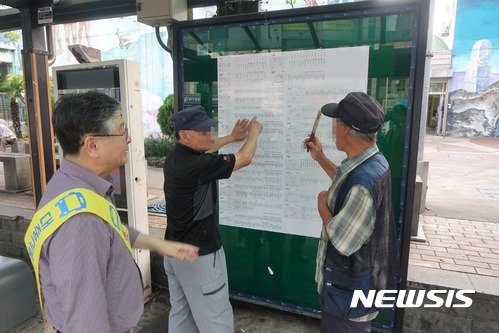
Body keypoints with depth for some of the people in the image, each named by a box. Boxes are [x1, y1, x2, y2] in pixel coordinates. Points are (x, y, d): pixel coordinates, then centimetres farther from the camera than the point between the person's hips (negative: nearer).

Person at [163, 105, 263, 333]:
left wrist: (231, 137, 25)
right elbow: (245, 159, -17)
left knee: (181, 315, 21)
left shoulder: (175, 158, 0)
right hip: (198, 254, -9)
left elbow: (201, 151, 22)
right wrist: (254, 132, 2)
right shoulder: (195, 166, -26)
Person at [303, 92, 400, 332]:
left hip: (348, 287, -9)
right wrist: (320, 158, 15)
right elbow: (347, 185, 18)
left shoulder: (363, 180, -36)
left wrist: (322, 205, -16)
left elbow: (341, 243, -31)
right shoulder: (373, 161, -4)